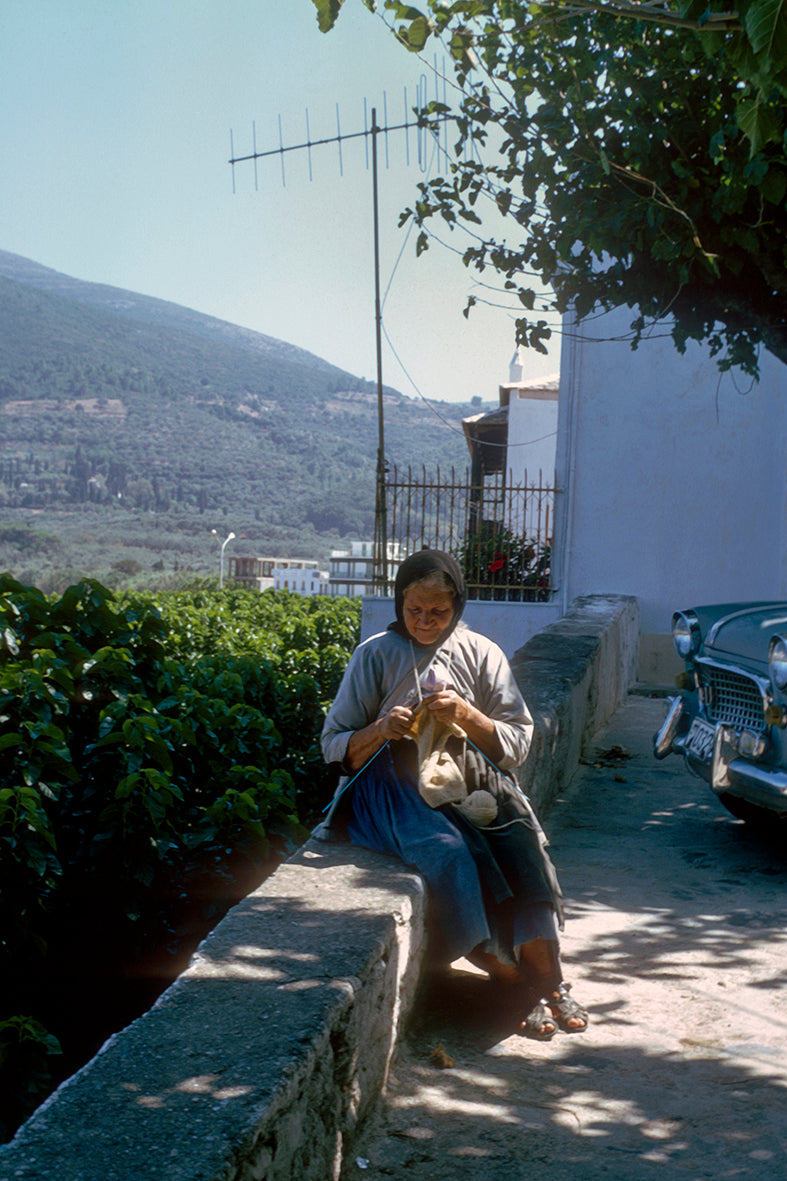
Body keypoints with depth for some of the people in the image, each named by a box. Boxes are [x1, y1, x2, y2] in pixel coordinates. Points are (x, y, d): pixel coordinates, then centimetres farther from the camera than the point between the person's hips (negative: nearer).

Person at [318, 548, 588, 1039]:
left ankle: (543, 973, -21)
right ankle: (515, 977, -19)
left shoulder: (482, 654, 10)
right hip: (397, 784, -1)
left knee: (519, 839, -29)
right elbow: (335, 747, 7)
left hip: (471, 781, 2)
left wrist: (468, 716, -11)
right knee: (445, 847, -32)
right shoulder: (376, 655, 6)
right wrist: (380, 731, -14)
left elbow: (517, 746, 7)